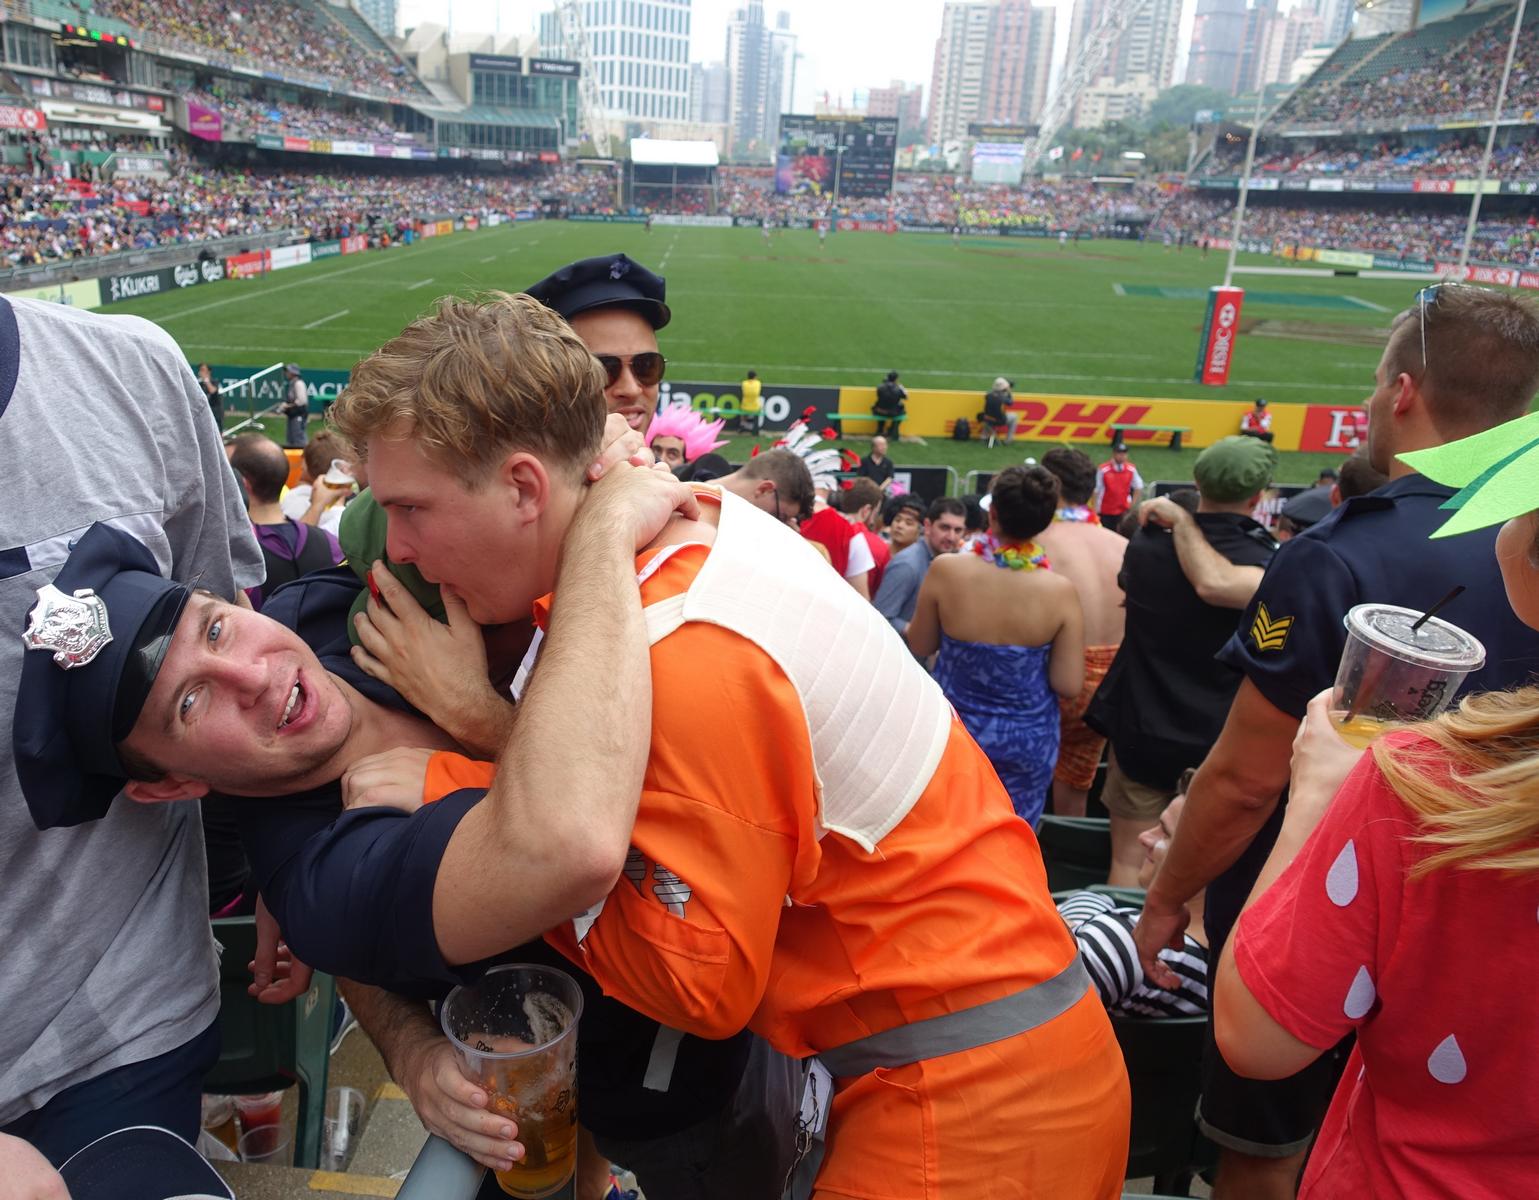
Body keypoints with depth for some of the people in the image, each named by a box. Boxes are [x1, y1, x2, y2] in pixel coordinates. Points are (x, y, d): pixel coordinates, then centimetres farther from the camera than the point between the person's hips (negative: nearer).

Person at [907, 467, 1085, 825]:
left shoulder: (946, 570, -18)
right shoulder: (1060, 591, -18)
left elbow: (920, 646, -3)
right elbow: (1069, 684, -12)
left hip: (953, 729, 0)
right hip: (1028, 741, 0)